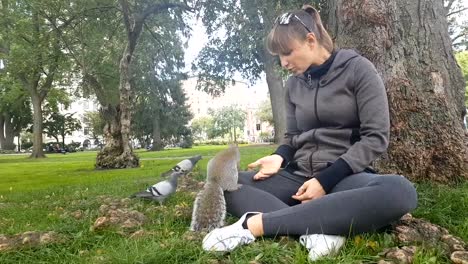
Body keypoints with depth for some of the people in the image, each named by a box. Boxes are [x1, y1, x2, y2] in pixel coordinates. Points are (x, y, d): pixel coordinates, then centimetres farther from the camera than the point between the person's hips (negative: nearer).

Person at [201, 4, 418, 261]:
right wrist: (279, 157, -9)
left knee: (399, 191, -38)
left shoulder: (357, 69, -3)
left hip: (344, 176, -3)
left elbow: (376, 137, -10)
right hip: (299, 175, 4)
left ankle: (257, 224, -39)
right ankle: (314, 228, -32)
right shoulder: (293, 84, 10)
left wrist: (326, 180, -17)